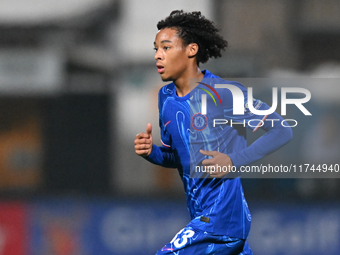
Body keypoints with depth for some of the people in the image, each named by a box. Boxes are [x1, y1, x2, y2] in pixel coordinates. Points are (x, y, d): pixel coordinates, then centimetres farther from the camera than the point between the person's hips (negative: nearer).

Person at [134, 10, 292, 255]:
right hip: (199, 214, 8)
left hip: (223, 216, -8)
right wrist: (152, 152, -2)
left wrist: (234, 161, -19)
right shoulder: (166, 97, 10)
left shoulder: (224, 93, -12)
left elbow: (281, 131, -11)